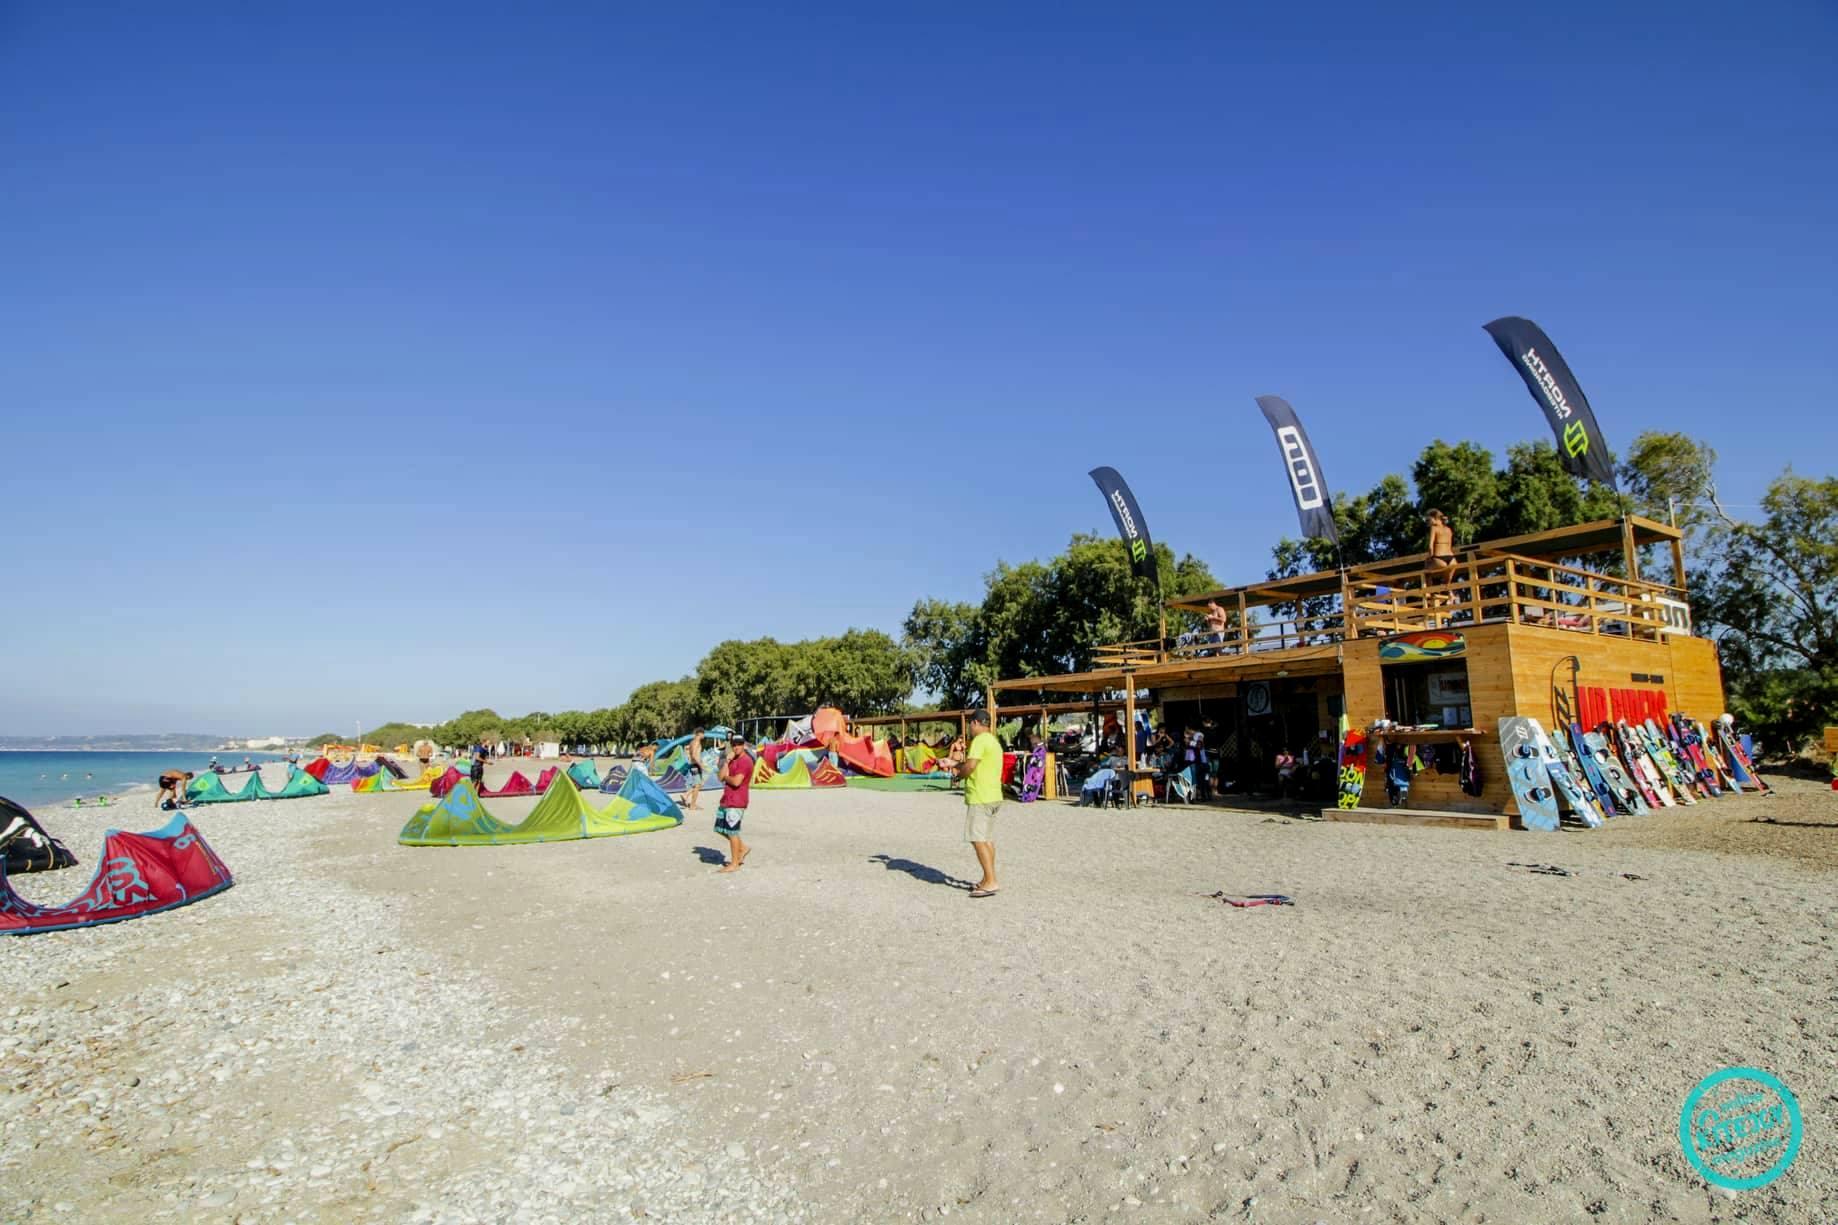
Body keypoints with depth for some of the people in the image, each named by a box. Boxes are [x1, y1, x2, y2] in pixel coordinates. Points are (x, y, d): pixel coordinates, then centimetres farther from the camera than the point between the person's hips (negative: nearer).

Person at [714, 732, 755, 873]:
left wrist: (726, 777, -6)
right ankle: (743, 848, 29)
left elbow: (736, 782, -24)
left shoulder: (745, 761, -15)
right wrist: (727, 761, -6)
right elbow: (720, 777, 4)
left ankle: (734, 864, 8)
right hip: (726, 800, 10)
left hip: (736, 802, -10)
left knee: (732, 832, -3)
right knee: (720, 828, 15)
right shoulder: (732, 759, 14)